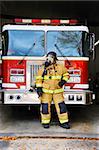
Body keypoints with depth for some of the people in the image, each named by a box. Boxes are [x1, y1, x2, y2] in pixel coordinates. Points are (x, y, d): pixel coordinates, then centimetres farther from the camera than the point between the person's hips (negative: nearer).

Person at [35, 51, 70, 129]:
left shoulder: (60, 67, 2)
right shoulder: (43, 68, -1)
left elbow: (66, 74, 14)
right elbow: (39, 78, 4)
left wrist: (63, 81, -3)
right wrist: (39, 88, -4)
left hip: (57, 91, 1)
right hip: (46, 91, 0)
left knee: (61, 106, 0)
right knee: (45, 106, 2)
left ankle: (64, 122, 11)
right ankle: (46, 122, 16)